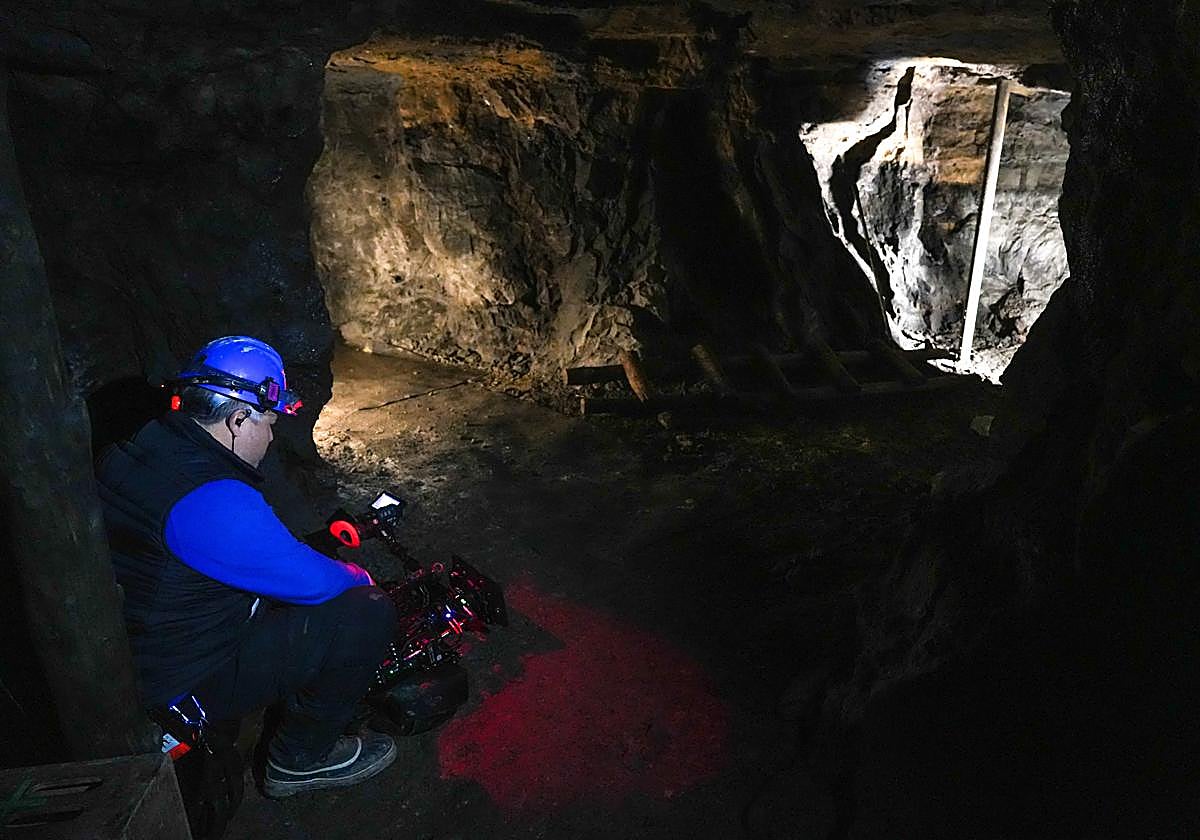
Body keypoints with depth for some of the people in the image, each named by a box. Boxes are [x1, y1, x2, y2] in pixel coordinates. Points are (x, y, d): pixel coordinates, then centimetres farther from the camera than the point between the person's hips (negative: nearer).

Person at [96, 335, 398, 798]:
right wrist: (359, 577, -2)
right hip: (184, 684, -10)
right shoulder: (212, 501, -31)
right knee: (368, 612, -14)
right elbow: (314, 581, -24)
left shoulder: (133, 452, 0)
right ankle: (301, 759, 6)